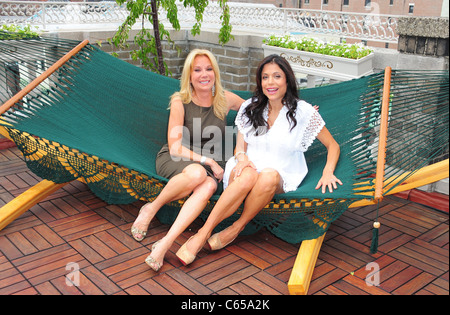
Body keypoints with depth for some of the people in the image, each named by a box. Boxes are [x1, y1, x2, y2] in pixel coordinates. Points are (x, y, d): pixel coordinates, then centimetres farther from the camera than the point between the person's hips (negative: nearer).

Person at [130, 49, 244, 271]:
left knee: (209, 186, -35)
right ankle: (151, 209, -15)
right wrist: (207, 160, -20)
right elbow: (175, 147, -11)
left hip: (208, 163, 3)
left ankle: (165, 243, -40)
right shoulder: (180, 101, -8)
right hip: (173, 160, -2)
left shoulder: (225, 99, 1)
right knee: (196, 173, -39)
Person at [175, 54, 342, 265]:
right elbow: (240, 145, 11)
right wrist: (241, 157, -14)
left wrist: (328, 172, -14)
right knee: (248, 176, -38)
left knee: (269, 176, -39)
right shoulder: (250, 107, 9)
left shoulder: (303, 111, 1)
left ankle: (236, 228, -20)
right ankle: (202, 234, -37)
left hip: (280, 178, -1)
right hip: (248, 167, 1)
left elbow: (333, 145, 6)